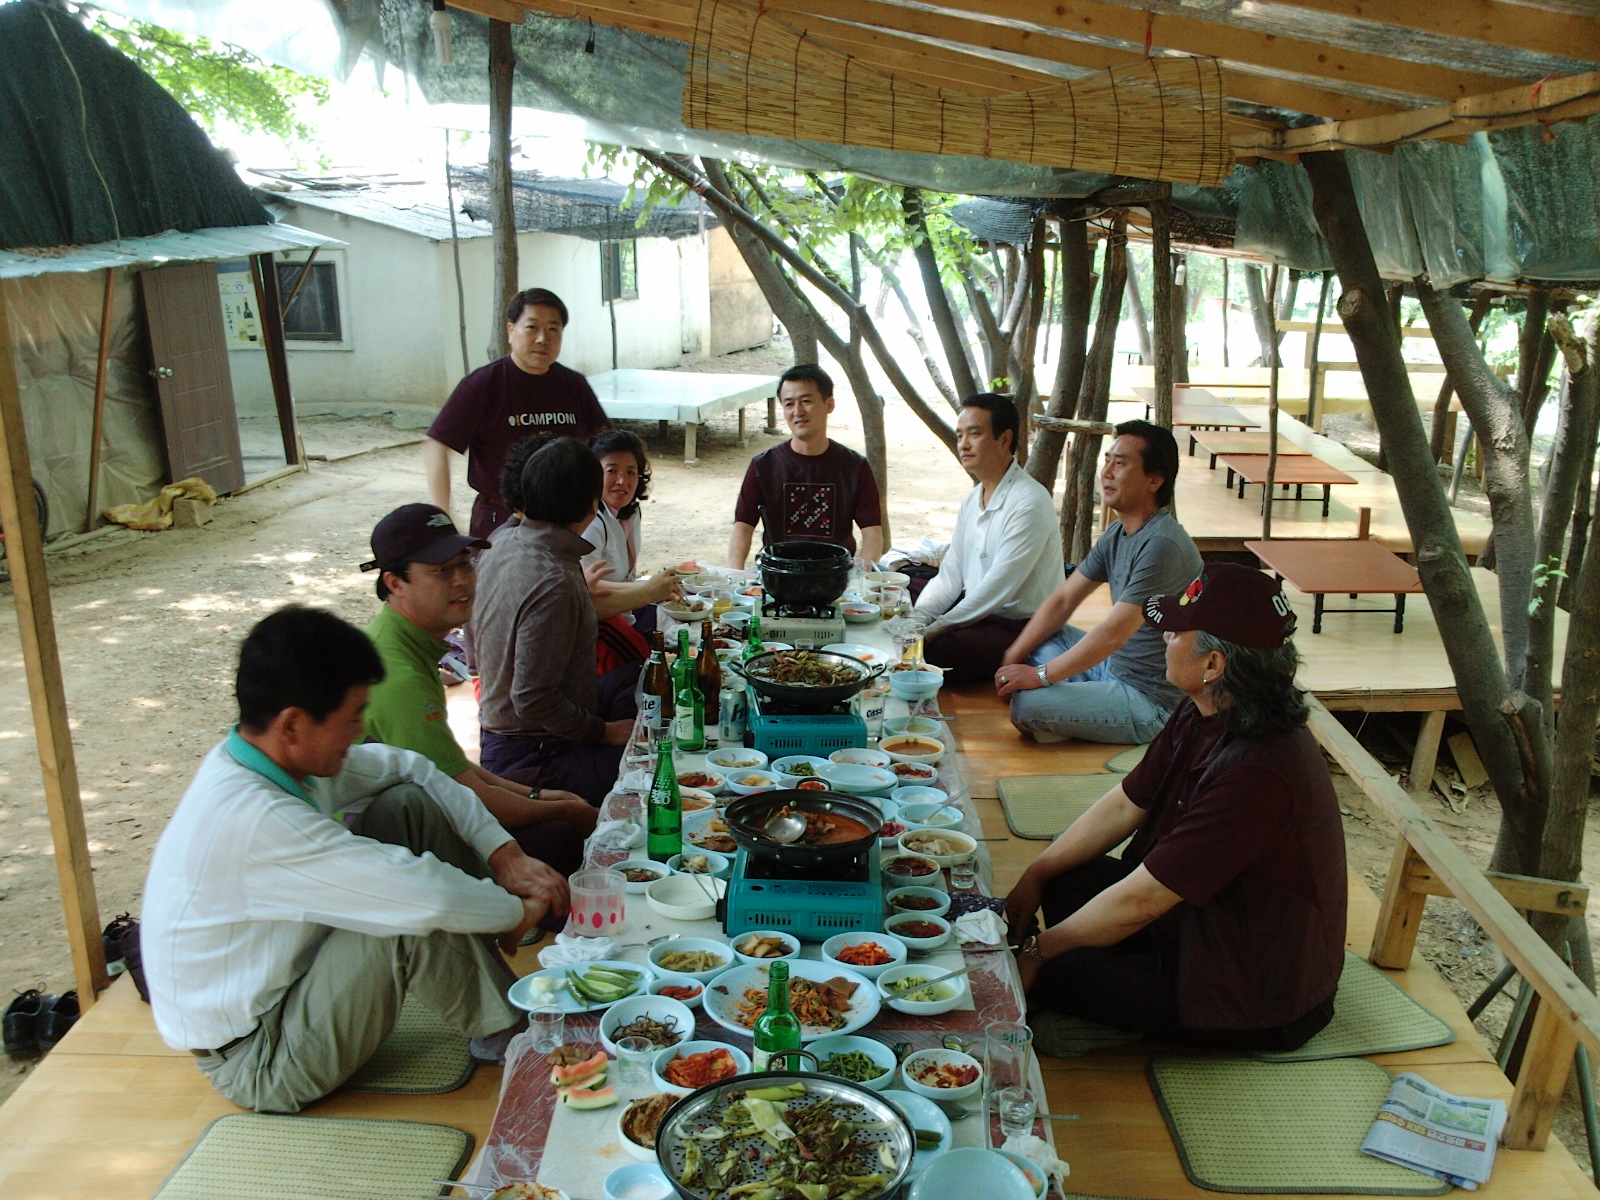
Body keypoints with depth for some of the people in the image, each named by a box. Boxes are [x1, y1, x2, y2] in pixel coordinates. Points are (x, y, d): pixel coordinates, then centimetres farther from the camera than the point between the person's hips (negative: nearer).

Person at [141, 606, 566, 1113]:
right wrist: (517, 910, -17)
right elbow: (431, 898, -36)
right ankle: (505, 1031, -3)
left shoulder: (283, 754, -7)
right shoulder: (253, 819, -35)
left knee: (410, 804, -3)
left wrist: (505, 853, -3)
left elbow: (404, 766, 5)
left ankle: (504, 989, 2)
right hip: (257, 1064, -9)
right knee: (411, 918, -31)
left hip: (293, 973, 9)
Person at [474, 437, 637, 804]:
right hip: (534, 758, -10)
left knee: (638, 677, 22)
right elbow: (533, 699, -28)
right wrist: (603, 731, -14)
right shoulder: (553, 584, -29)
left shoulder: (502, 541, -1)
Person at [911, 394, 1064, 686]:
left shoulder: (1029, 503, -18)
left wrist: (935, 629, -18)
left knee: (929, 653, -29)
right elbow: (949, 576, 10)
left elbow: (998, 588, -22)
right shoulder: (972, 500, 12)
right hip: (974, 613, 9)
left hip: (1016, 627, -9)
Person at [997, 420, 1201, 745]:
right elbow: (1063, 599, 9)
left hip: (1153, 704, -9)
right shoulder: (1117, 535, 6)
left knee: (1027, 705, -22)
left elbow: (1113, 633, -27)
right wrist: (1014, 656, 0)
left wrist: (1041, 674, -20)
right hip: (1113, 667, 9)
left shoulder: (1162, 545, -25)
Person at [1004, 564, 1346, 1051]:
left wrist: (1038, 949, -17)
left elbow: (1140, 902, -29)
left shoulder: (1254, 773, -35)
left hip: (1258, 1007, -9)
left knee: (1050, 974, -19)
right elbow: (1125, 805, 7)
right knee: (1068, 878, 6)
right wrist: (1036, 875, 2)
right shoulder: (1201, 718, -5)